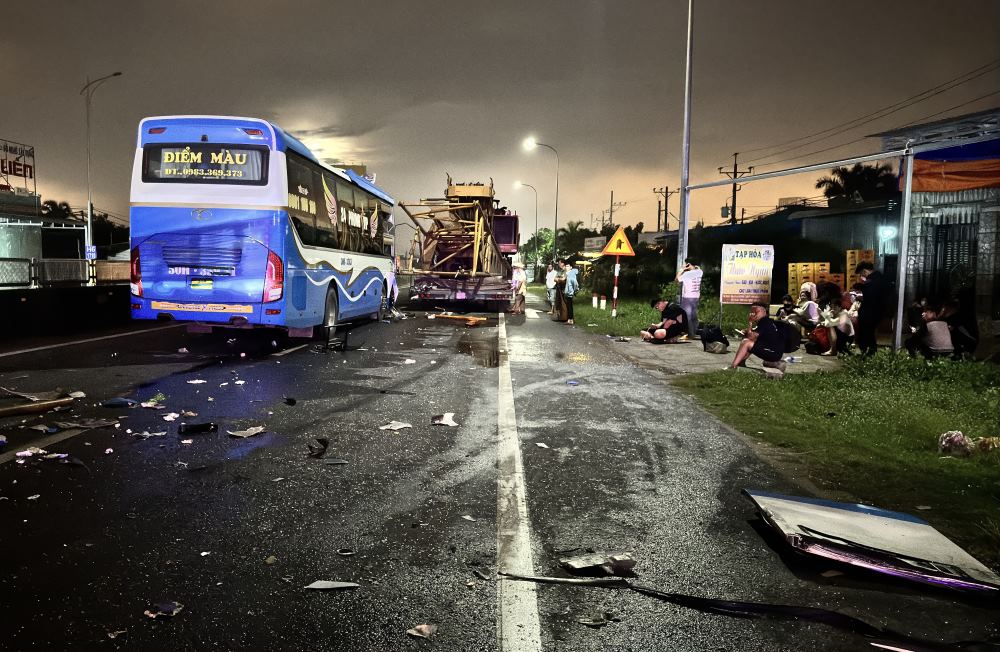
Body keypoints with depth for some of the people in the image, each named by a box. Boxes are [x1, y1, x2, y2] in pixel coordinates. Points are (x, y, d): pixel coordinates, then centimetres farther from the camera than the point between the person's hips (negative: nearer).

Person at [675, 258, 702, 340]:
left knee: (687, 317, -2)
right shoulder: (700, 272, 1)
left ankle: (690, 334, -3)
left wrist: (682, 270, -2)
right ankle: (694, 332, 18)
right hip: (696, 297, 7)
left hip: (687, 297, -7)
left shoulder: (686, 274, -17)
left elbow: (677, 279, -6)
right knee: (694, 316, 13)